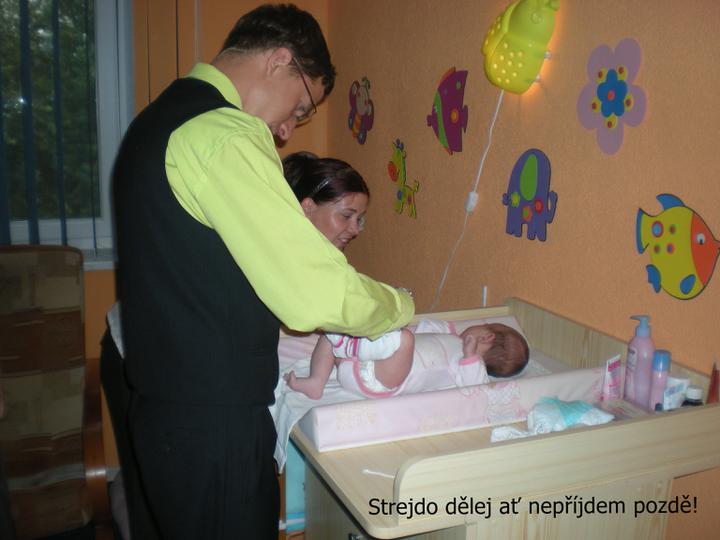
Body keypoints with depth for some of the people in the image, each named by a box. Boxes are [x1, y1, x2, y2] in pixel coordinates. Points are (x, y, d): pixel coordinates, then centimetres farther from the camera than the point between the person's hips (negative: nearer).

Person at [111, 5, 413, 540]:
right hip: (214, 421, -10)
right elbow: (317, 293, -24)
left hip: (166, 407, 10)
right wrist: (400, 305, -6)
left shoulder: (159, 119, 12)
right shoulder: (224, 135, -21)